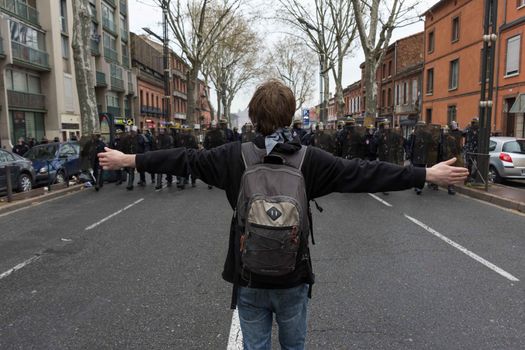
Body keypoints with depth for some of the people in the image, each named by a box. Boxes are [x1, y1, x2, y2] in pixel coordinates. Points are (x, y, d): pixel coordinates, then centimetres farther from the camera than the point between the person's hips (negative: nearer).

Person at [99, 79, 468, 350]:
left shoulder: (235, 155, -10)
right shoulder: (310, 158, -11)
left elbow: (184, 159, -3)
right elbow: (362, 172, -9)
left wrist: (127, 160, 10)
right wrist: (429, 174, -1)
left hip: (249, 278, 0)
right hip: (294, 278, 1)